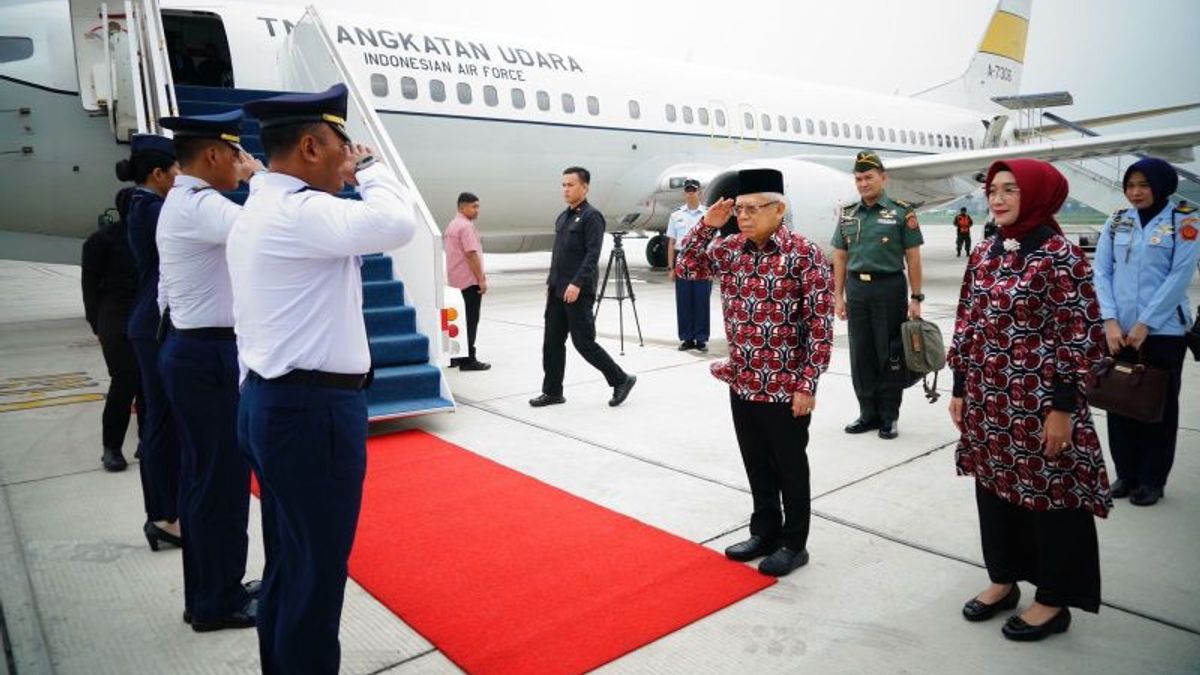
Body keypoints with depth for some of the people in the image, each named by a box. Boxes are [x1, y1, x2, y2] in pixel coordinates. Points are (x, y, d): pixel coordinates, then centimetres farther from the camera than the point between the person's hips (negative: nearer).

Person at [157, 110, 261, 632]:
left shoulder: (180, 204, 16)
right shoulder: (200, 205, -16)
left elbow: (168, 291, 19)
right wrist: (259, 176, -15)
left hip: (192, 349, 11)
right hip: (210, 355, -11)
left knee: (203, 476, 16)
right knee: (222, 478, 0)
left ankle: (207, 593, 28)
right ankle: (219, 602, 14)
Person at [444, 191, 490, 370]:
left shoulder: (452, 224, 16)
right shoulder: (466, 226, -15)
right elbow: (471, 255, -20)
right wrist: (481, 280, -16)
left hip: (457, 281, 10)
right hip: (469, 281, -10)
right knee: (470, 321, -5)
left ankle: (456, 357, 19)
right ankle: (468, 360, -3)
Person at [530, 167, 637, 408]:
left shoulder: (591, 216, -9)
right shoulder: (563, 217, 17)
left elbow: (592, 254, -17)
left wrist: (577, 283, -24)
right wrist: (550, 283, 16)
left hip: (578, 292, -8)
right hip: (558, 291, 8)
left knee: (583, 342, -4)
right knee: (552, 341, 8)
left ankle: (621, 380, 11)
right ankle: (552, 392, 16)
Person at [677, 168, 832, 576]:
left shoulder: (803, 254, -14)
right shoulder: (731, 249, 4)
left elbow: (820, 325, -14)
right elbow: (686, 268, 13)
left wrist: (807, 385, -15)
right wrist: (707, 225, -1)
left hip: (785, 388, -6)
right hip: (741, 383, 6)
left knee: (789, 468, 10)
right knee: (756, 466, 18)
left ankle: (793, 543, 26)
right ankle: (765, 533, 34)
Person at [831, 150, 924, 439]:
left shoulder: (902, 212, -3)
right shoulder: (847, 215, 9)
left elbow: (912, 257, -3)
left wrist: (916, 298, -7)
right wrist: (838, 296, 7)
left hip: (889, 287, -4)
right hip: (856, 288, 4)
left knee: (889, 354, 2)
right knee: (861, 354, 8)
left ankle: (889, 417, 13)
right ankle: (868, 413, 19)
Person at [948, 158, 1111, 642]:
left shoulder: (1060, 255, -12)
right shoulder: (983, 254, 6)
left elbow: (1082, 336, -13)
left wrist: (1063, 407, -15)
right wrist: (960, 389, 10)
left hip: (1039, 405, -6)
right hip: (988, 401, 6)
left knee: (1050, 495, 7)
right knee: (994, 487, 16)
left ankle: (1054, 601, 24)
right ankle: (1003, 579, 34)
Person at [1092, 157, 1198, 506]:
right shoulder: (1117, 220, 6)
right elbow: (1101, 272, 2)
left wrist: (1144, 324, -14)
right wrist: (1110, 321, -9)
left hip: (1163, 330, -3)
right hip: (1118, 330, 3)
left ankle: (1152, 479, 21)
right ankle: (1126, 473, 24)